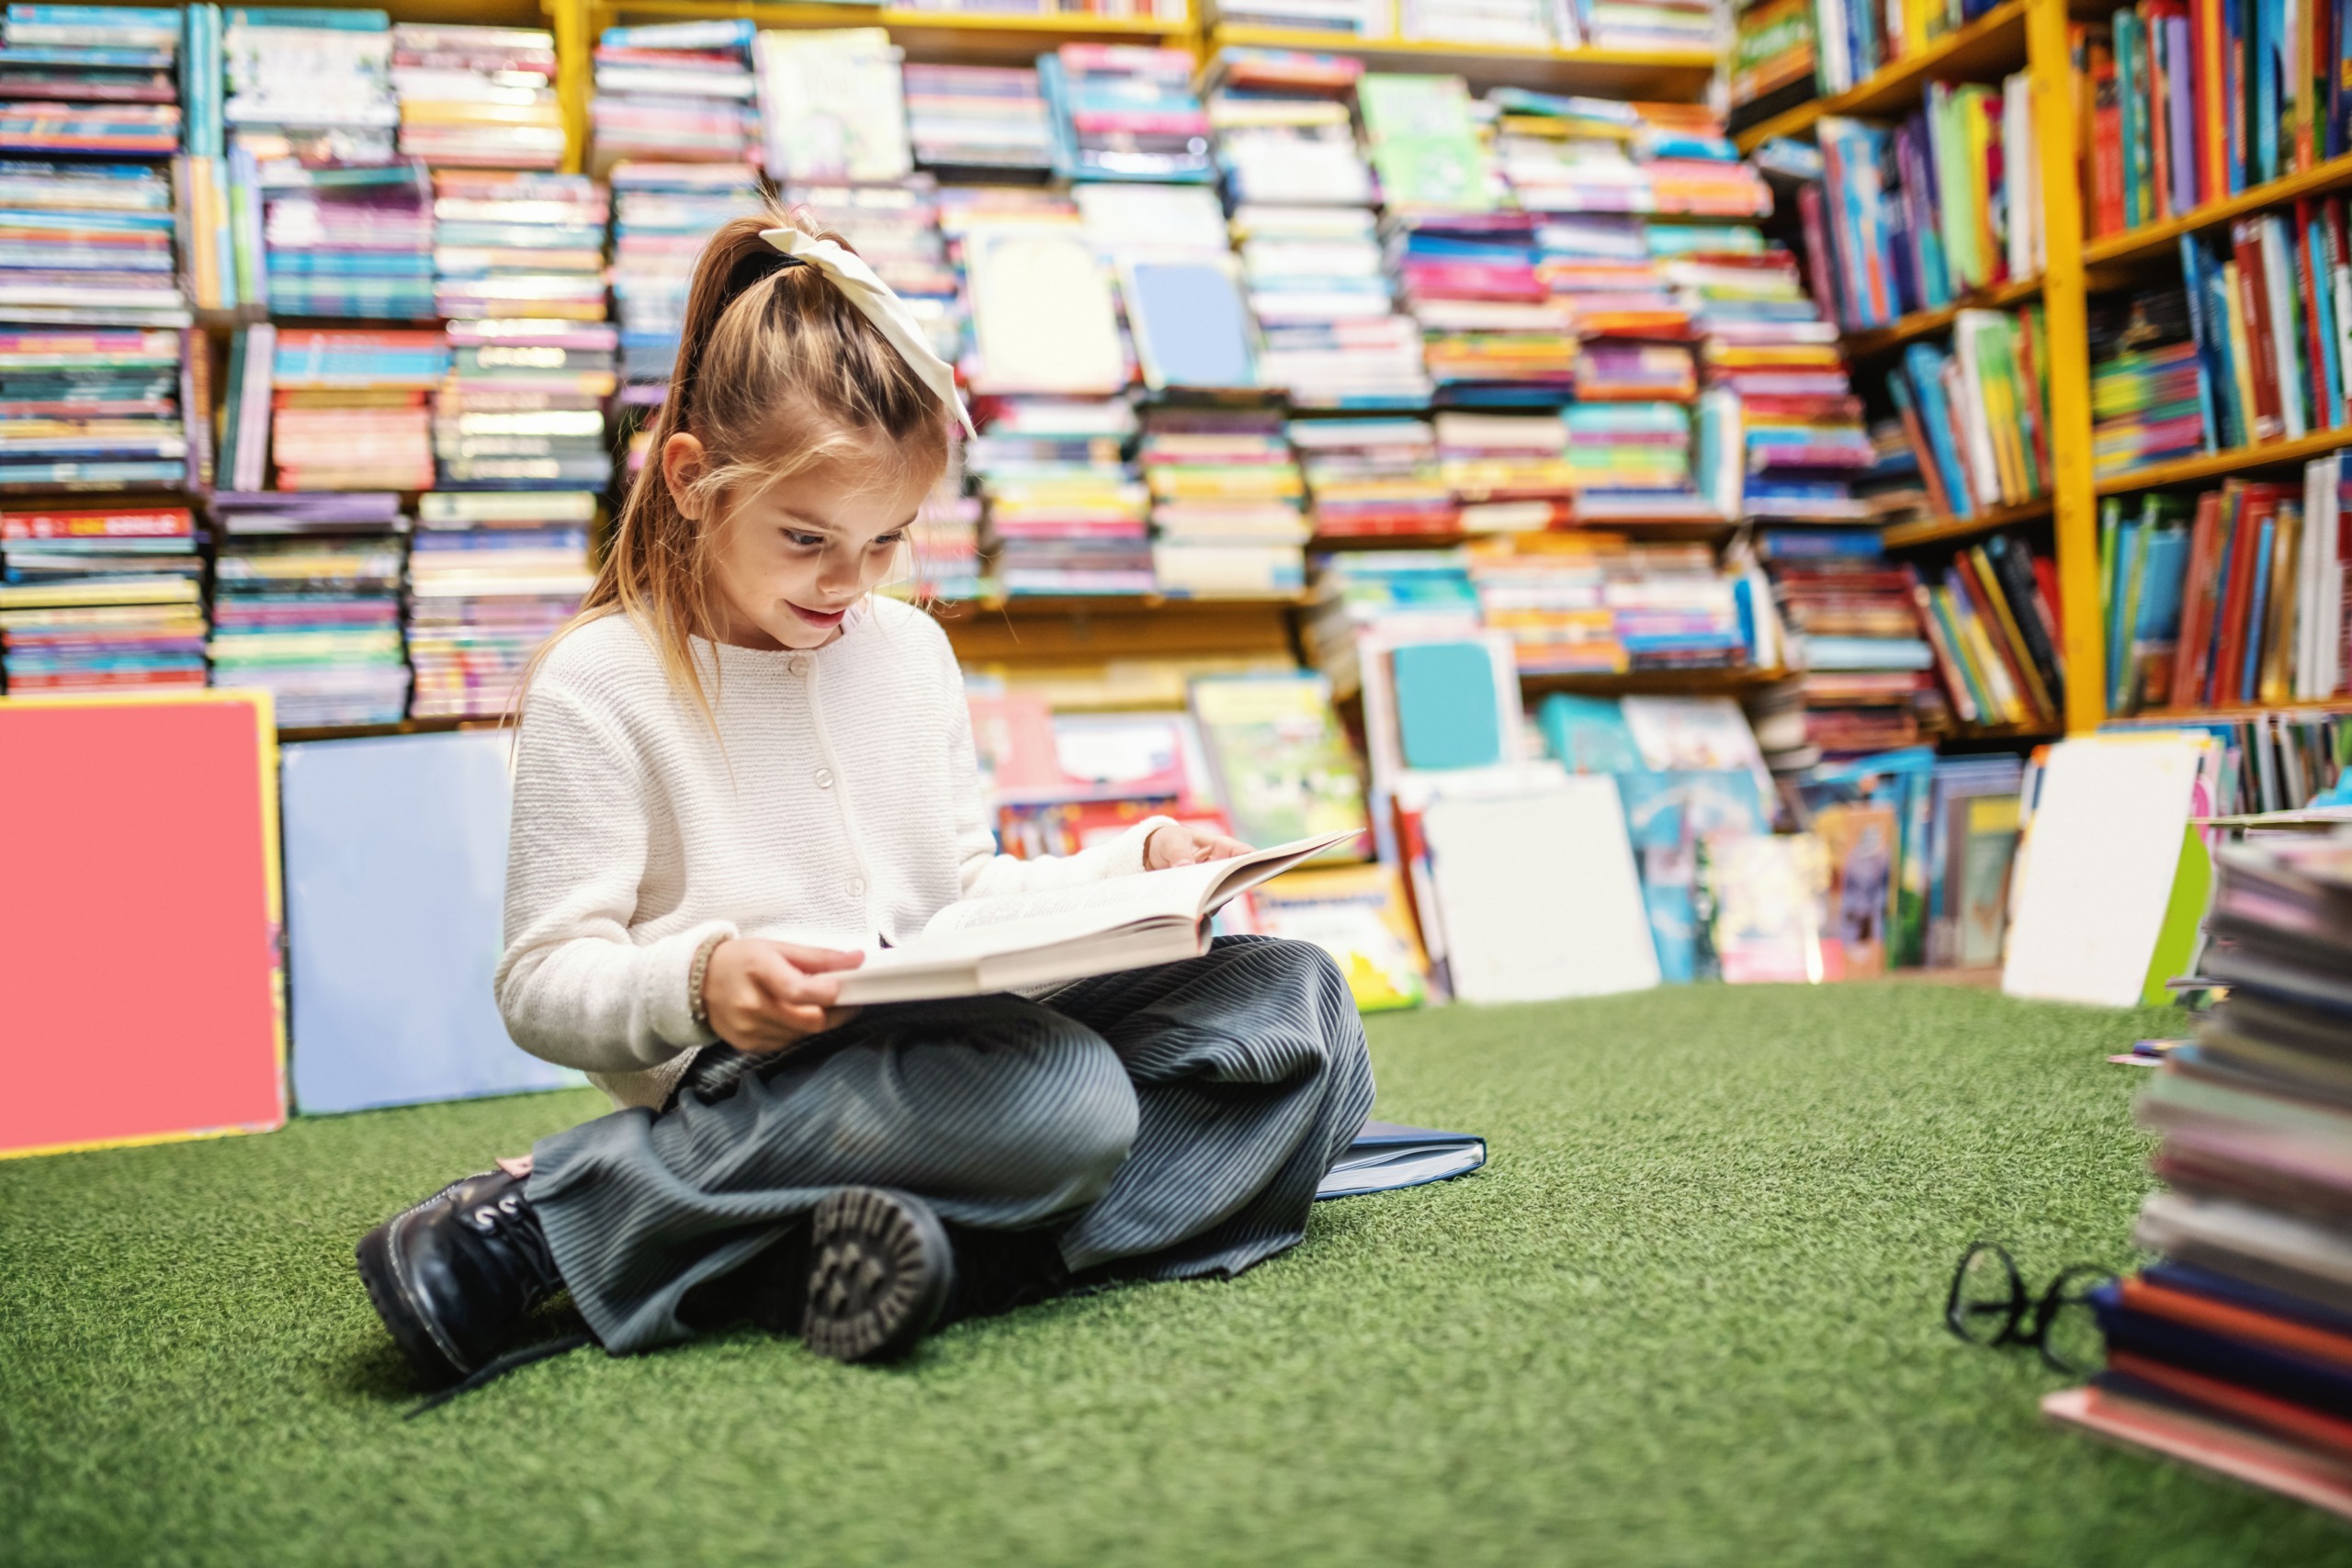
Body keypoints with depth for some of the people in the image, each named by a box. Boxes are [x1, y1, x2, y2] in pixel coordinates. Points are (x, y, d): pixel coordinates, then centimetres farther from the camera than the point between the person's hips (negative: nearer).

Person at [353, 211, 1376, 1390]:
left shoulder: (910, 648, 16)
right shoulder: (600, 684, -4)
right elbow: (541, 984, -6)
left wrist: (1133, 866, 6)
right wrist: (696, 981, -27)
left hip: (953, 1040, 8)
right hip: (754, 1088, -7)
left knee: (1296, 997, -6)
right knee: (1058, 1100, -36)